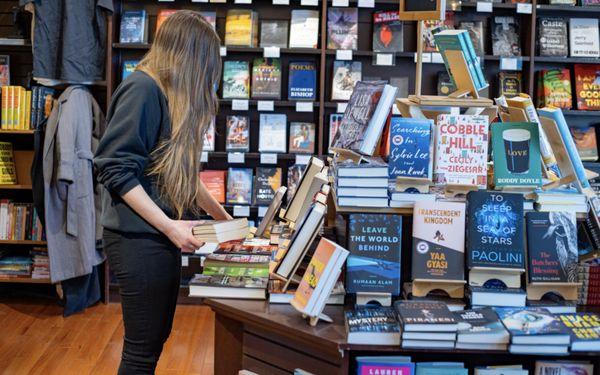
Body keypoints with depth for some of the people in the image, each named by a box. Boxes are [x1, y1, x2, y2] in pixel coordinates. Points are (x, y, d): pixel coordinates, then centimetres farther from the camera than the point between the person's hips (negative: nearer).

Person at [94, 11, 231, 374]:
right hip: (139, 238, -9)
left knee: (157, 336, 17)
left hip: (163, 235, 9)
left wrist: (221, 215, 20)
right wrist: (169, 225, -21)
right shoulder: (143, 88, -13)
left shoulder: (176, 96, 15)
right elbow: (116, 171, -20)